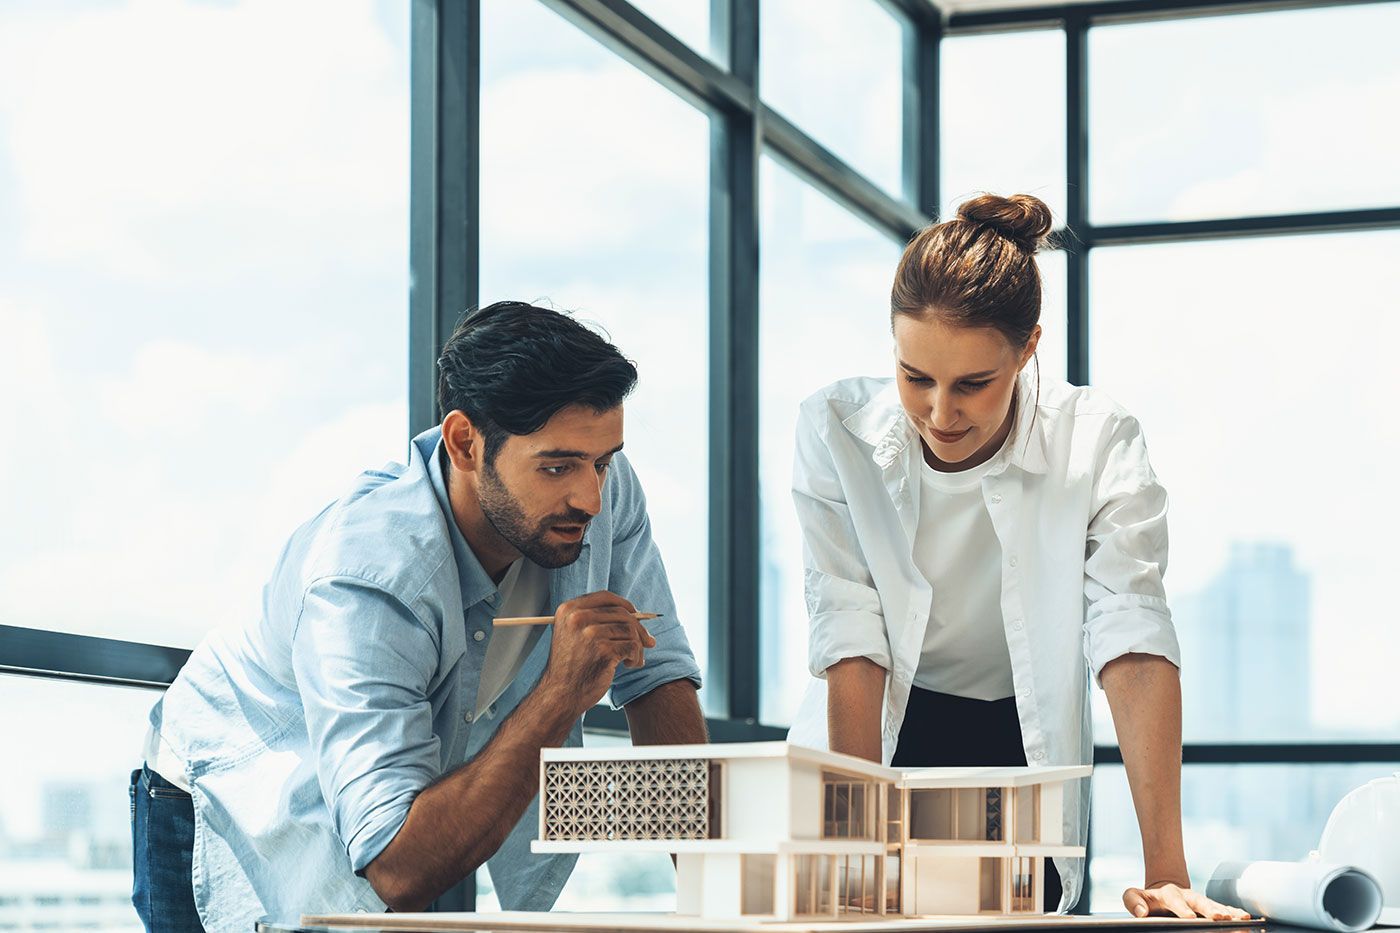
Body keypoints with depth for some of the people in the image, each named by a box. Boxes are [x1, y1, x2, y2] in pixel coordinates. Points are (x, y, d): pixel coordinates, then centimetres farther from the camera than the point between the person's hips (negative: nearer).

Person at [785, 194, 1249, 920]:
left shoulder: (1098, 444, -15)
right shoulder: (836, 431, -14)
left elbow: (1133, 642, -23)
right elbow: (850, 642, -17)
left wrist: (1165, 873, -31)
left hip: (1020, 749, 0)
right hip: (881, 740, 0)